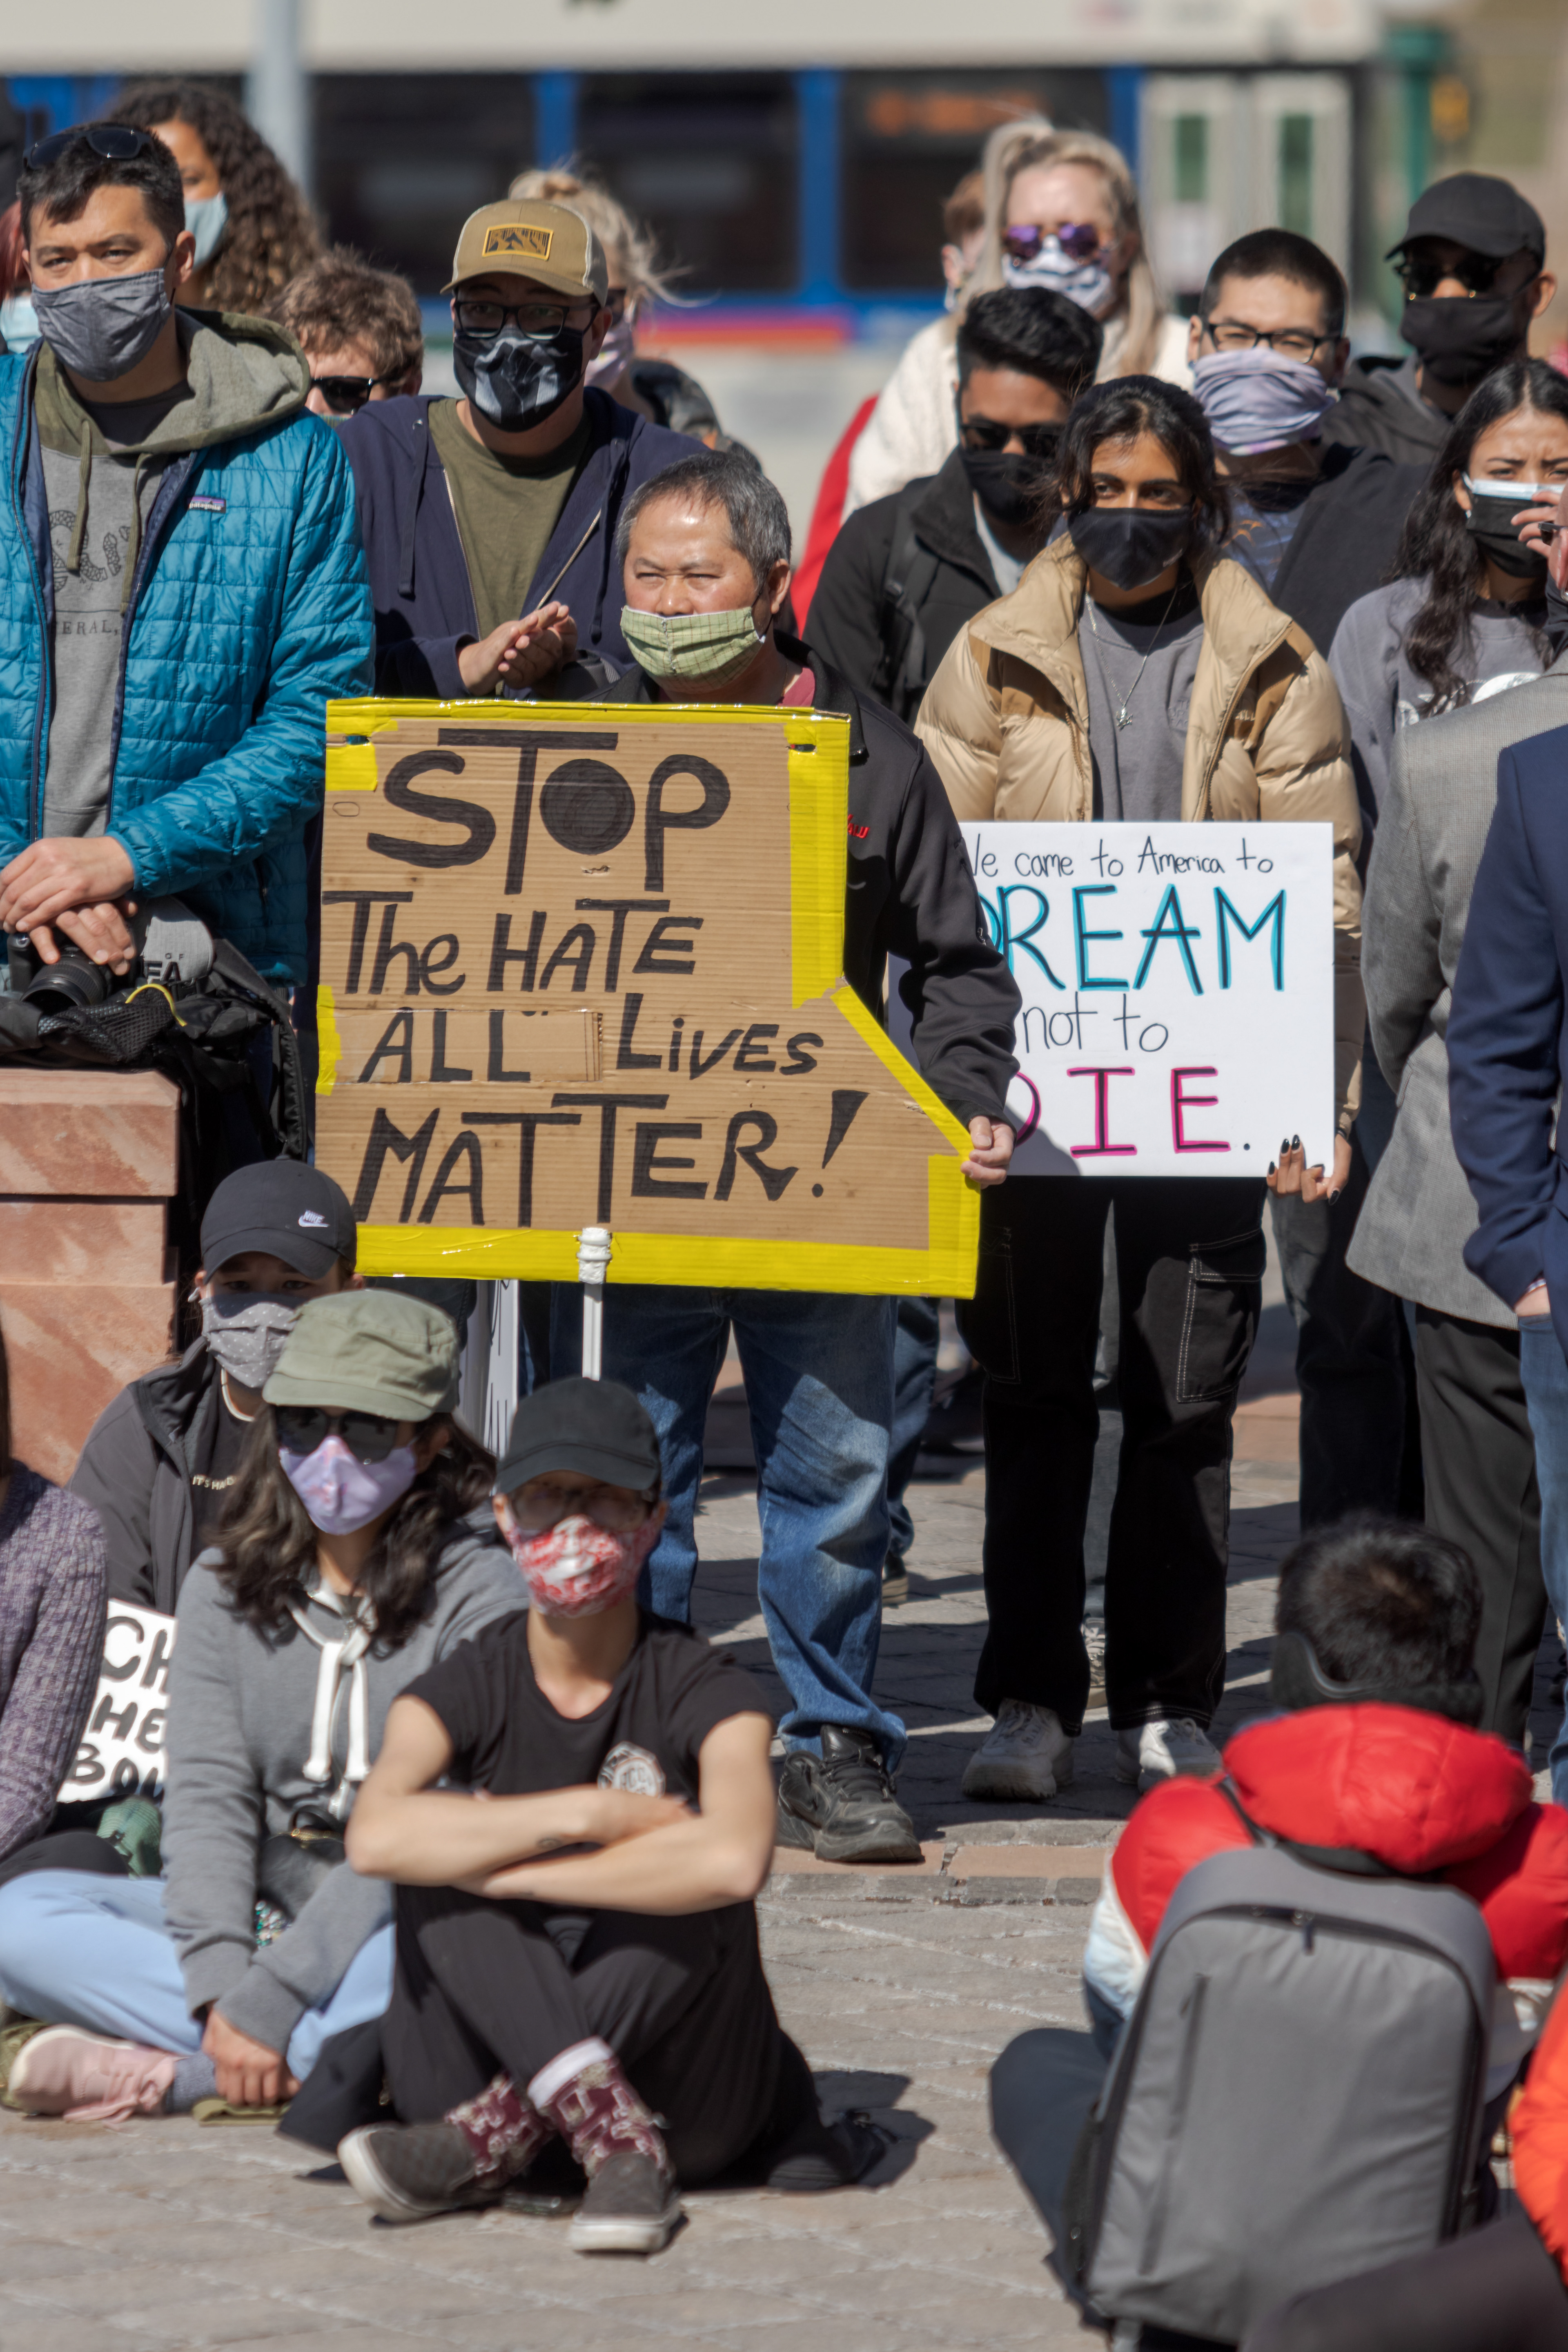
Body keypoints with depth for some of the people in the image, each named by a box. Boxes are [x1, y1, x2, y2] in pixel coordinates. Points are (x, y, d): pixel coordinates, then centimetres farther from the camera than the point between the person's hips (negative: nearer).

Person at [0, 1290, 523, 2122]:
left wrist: (269, 1999, -24)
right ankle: (327, 2057, -27)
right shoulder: (228, 1585, 8)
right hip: (259, 1911, 5)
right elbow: (207, 1794, -2)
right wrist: (220, 1983, -21)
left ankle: (172, 2071, -29)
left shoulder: (478, 1593, -8)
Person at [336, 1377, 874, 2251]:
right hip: (479, 2065, 1)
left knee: (693, 1882, -26)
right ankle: (618, 2140, -34)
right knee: (447, 1825, -20)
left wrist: (506, 1871, -24)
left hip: (693, 2102, -1)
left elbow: (735, 1859, -31)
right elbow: (378, 1835, -23)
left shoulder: (703, 1692, -6)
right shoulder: (470, 1689, 1)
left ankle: (489, 2143, -29)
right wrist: (591, 1816, -26)